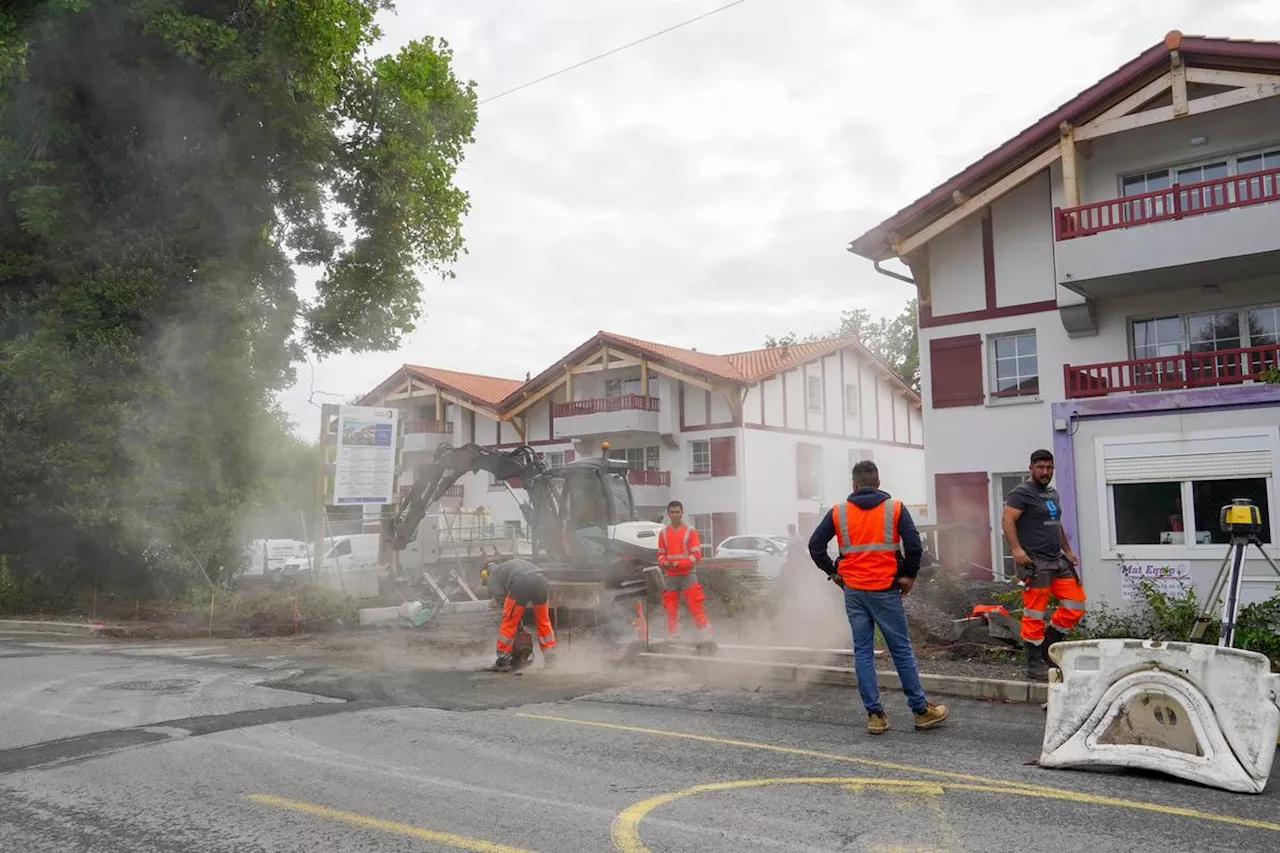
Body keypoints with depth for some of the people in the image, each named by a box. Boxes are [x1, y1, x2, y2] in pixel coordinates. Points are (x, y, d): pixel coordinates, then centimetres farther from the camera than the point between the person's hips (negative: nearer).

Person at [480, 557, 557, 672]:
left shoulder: (492, 576, 25)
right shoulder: (516, 561, 41)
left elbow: (499, 596, 8)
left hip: (520, 584, -5)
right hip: (541, 580, 5)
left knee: (509, 622, 12)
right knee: (543, 620, 21)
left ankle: (503, 660, 15)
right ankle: (550, 658, 25)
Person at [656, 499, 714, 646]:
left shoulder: (690, 531, -1)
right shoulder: (663, 532, 9)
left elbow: (696, 554, -5)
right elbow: (661, 553, 14)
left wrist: (679, 563, -16)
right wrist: (664, 562, -9)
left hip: (687, 575, -3)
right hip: (670, 577, 3)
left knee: (696, 607, -8)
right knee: (671, 609, 6)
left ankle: (706, 638, -4)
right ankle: (672, 639, 16)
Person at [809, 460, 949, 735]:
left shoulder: (838, 512, 3)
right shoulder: (895, 508, -1)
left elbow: (815, 545, 2)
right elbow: (914, 544, -9)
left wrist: (833, 572, 12)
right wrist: (909, 575, 5)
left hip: (853, 591, 2)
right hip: (885, 590, -2)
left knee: (863, 652, 7)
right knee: (901, 649, 7)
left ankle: (875, 715, 9)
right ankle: (921, 710, 16)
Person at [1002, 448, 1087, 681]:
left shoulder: (1053, 494, 20)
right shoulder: (1022, 492, -6)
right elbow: (1007, 520, -17)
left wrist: (1068, 550, 24)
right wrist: (1016, 548, -27)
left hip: (1058, 560, 8)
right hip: (1034, 563, -8)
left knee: (1076, 604, 4)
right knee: (1034, 614, -6)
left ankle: (1047, 646, 18)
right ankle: (1035, 665, 2)